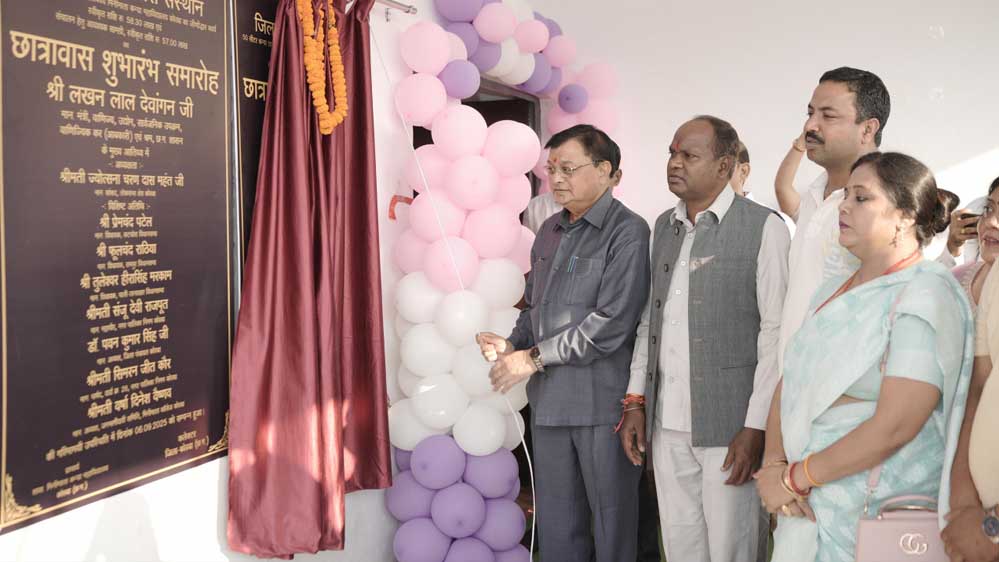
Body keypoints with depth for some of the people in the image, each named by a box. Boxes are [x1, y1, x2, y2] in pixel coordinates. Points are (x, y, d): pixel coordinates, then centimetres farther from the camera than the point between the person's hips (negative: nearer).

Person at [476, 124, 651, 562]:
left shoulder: (627, 232, -9)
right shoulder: (550, 232, 14)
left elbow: (611, 322, -18)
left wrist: (534, 357, -13)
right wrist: (513, 343, 1)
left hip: (602, 401, -6)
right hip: (549, 399, 7)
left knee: (612, 520, 6)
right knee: (556, 523, 14)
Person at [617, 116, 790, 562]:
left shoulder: (764, 228, -7)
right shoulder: (664, 226, 12)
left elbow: (775, 331, -10)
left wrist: (756, 427, -14)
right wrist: (636, 400, 9)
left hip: (728, 425, -5)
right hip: (666, 424, 5)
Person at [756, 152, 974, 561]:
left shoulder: (926, 297, -15)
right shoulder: (833, 290, 10)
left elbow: (894, 427, -23)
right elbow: (790, 382, 6)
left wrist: (794, 478, -16)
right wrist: (774, 463, -11)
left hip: (874, 515, -7)